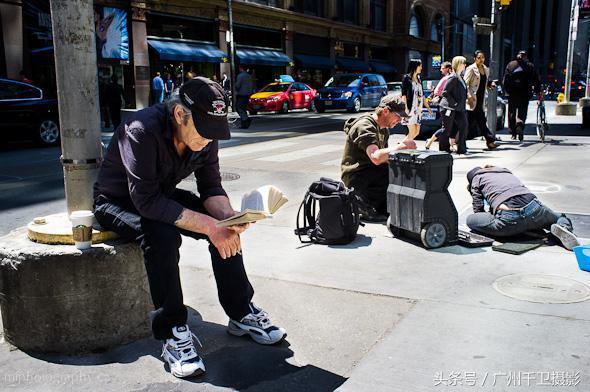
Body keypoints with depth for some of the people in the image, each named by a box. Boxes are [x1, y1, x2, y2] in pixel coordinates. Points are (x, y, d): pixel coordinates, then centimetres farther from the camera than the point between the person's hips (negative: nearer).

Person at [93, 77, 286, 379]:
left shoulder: (205, 134, -13)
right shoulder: (142, 131, -33)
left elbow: (211, 187, -7)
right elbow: (146, 201, -38)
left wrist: (228, 217, -29)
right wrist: (208, 225, -41)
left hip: (162, 195, 6)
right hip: (117, 201, -6)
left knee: (225, 227, -14)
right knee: (162, 234, -36)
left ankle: (242, 313, -1)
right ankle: (172, 333, -24)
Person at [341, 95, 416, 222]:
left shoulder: (383, 128, 14)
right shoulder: (364, 127, -19)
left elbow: (384, 156, 12)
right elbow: (376, 157, -34)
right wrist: (401, 146, -27)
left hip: (373, 173, 10)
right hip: (356, 178, -10)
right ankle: (366, 207, -10)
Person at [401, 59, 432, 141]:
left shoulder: (418, 79, 17)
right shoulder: (407, 78, -3)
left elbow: (422, 95, 22)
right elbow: (404, 94, -11)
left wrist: (428, 107, 22)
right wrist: (405, 108, -21)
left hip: (418, 109, 8)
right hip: (410, 108, -8)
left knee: (417, 132, 5)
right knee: (412, 132, -11)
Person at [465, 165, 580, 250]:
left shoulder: (477, 178, 20)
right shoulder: (506, 172, 38)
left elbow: (478, 209, 17)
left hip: (509, 217, -5)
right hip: (534, 210, 5)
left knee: (470, 219, 11)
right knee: (559, 218, 33)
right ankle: (564, 226, -5)